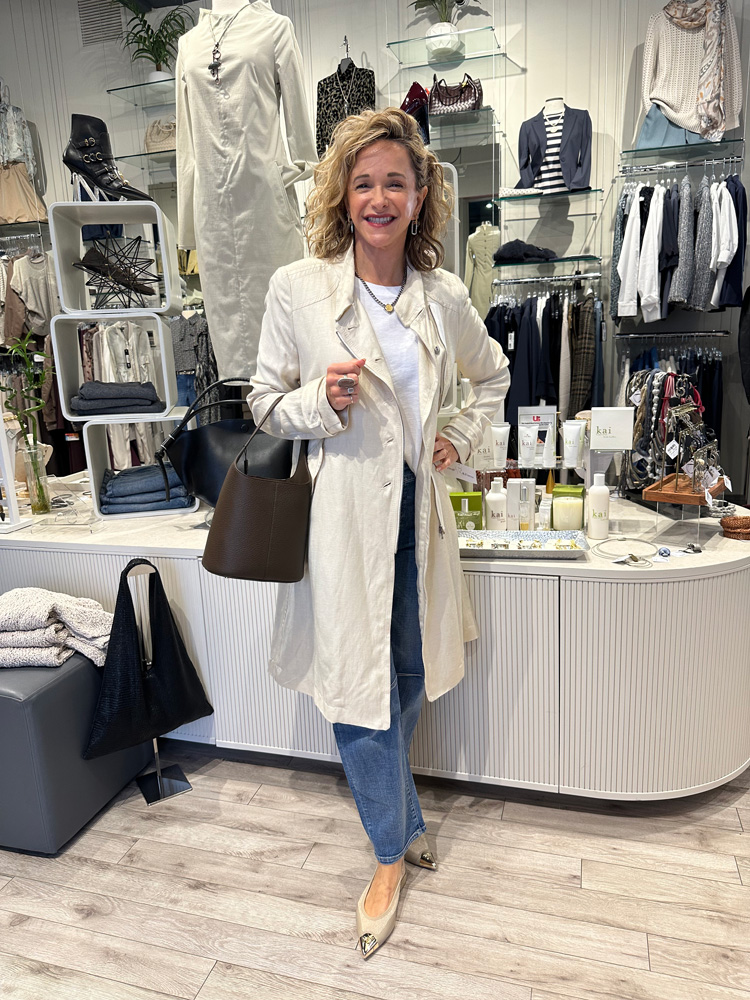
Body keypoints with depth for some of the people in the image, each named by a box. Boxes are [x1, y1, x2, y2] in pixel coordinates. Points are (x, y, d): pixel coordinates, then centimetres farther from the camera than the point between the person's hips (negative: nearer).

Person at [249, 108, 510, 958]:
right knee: (359, 688, 3)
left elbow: (493, 375, 21)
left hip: (416, 509, 4)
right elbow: (263, 402, 0)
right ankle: (394, 848, 31)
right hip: (341, 512, -3)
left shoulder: (445, 296, 3)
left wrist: (460, 438, 7)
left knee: (407, 680, 17)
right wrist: (324, 398, -19)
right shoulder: (297, 288, -5)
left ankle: (395, 813, 48)